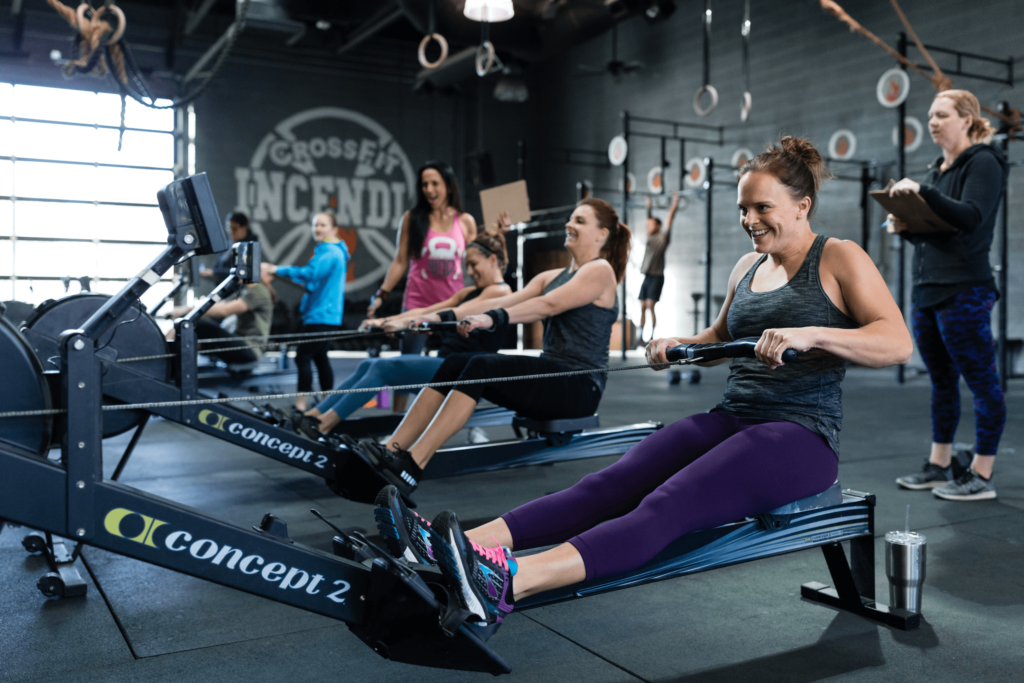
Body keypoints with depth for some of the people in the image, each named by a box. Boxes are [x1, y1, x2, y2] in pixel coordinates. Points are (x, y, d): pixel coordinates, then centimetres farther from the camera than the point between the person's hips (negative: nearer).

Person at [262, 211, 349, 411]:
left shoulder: (330, 253, -14)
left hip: (321, 315, -11)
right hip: (325, 314, 11)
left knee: (303, 357, -10)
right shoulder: (327, 251, 19)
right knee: (319, 357, 14)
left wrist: (277, 269, -21)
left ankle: (301, 404, -10)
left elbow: (310, 273, -27)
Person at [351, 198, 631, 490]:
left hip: (580, 386, -7)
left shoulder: (600, 270, -4)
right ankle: (392, 450, -18)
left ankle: (412, 466, -32)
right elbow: (504, 301, 6)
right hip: (548, 377, 7)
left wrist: (492, 318, -33)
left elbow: (549, 305, -20)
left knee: (481, 366, -26)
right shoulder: (552, 276, 19)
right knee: (455, 364, -11)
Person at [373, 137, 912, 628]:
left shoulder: (839, 259, -1)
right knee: (606, 487, -19)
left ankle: (506, 583, -54)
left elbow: (897, 343, -13)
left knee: (667, 506, -33)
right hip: (730, 419, 7)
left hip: (799, 435, -6)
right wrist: (678, 344, 13)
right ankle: (454, 548, -36)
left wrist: (810, 334, -28)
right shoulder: (748, 266, 19)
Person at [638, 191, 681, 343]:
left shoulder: (663, 236, 0)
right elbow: (649, 219, 27)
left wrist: (674, 204, 2)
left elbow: (669, 219, -2)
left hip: (657, 276, -6)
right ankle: (641, 336, 7)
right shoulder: (650, 237, 15)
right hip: (647, 277, 6)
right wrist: (648, 206, 36)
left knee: (650, 306, -14)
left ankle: (652, 336, -12)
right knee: (642, 307, 3)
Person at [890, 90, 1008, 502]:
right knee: (942, 382, 13)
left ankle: (981, 476, 4)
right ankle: (939, 466, 20)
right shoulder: (938, 169, 19)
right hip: (926, 291, 8)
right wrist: (904, 227, 2)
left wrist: (922, 191, -27)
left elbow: (971, 218, -20)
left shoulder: (983, 163, -4)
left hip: (964, 293, -8)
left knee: (982, 383, -1)